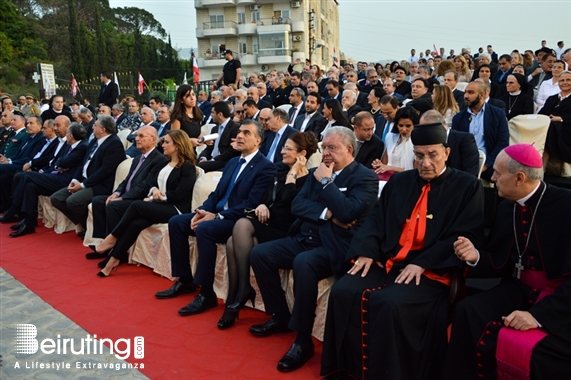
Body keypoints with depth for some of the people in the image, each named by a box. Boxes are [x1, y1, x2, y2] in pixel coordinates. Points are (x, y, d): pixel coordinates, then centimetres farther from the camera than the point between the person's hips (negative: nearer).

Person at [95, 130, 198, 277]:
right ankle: (114, 258, -22)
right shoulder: (163, 164, 20)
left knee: (136, 205, -26)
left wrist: (158, 196, -10)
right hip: (158, 206, 6)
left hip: (175, 209, -6)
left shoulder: (188, 167, -4)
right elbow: (147, 183, 12)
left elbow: (178, 194, -13)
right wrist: (153, 190, -10)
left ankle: (112, 238, -11)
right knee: (136, 223, -23)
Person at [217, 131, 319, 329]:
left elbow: (287, 201, -21)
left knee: (242, 224, -30)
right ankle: (233, 301, -17)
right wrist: (262, 205, -2)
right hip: (268, 223, 7)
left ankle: (243, 289, -20)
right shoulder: (281, 170, 17)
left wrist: (293, 173, -12)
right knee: (233, 242, -23)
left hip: (285, 231, -7)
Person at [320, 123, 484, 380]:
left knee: (388, 302, -32)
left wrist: (422, 264, -15)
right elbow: (376, 219, 15)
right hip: (386, 262, 5)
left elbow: (465, 236, -5)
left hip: (431, 271, -4)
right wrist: (367, 250, -5)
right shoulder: (399, 182, 16)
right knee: (343, 292, -19)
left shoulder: (467, 187, 3)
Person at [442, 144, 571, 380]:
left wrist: (539, 314, -26)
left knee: (544, 356, -32)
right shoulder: (506, 208, 7)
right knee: (467, 311, -21)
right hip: (520, 290, 6)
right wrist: (476, 256, -9)